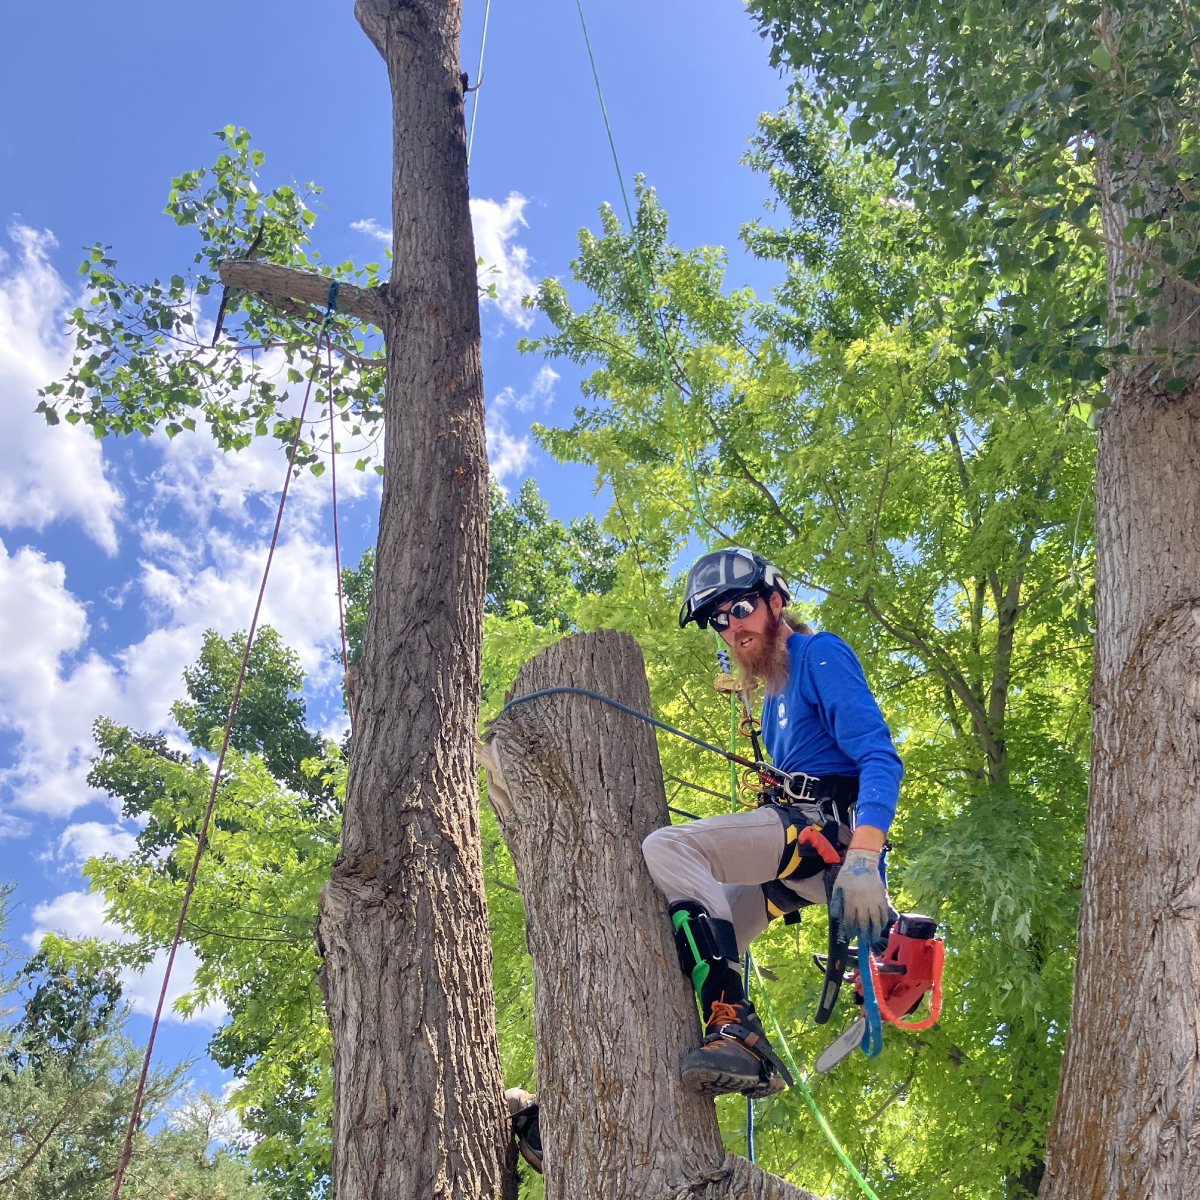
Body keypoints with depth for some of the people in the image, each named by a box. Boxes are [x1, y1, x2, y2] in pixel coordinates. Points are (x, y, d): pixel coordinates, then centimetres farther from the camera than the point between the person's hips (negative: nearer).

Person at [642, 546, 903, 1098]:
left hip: (828, 828, -10)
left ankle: (734, 1025, -33)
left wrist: (862, 858, -29)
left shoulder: (820, 654, -3)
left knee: (666, 848, -26)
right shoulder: (775, 693, 26)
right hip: (798, 849, 10)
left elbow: (880, 758, -16)